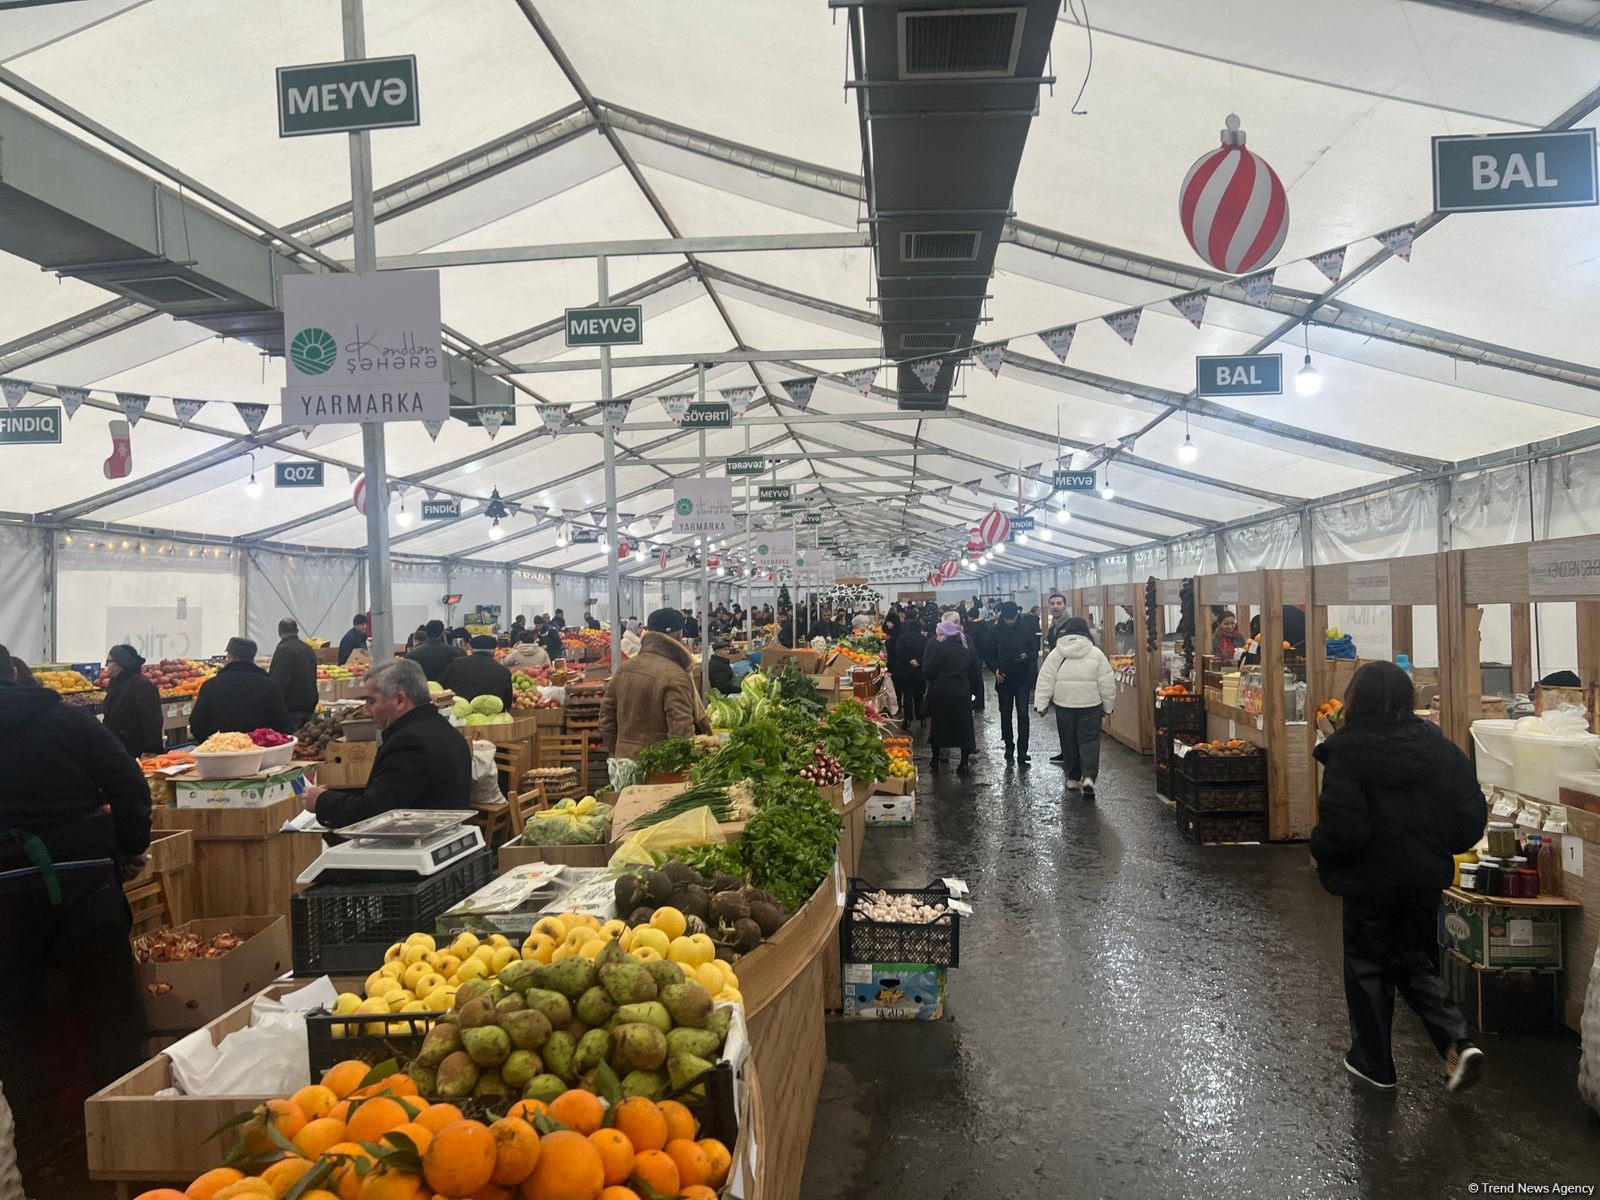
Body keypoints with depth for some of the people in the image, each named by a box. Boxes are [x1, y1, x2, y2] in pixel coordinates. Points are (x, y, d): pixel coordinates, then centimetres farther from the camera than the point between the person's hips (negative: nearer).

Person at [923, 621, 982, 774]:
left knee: (937, 725, 13)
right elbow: (976, 675, 10)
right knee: (964, 726, 10)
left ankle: (936, 760, 22)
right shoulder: (966, 651, 10)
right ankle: (964, 763, 7)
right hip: (962, 694, 3)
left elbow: (927, 671, -14)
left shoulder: (936, 647, -6)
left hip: (940, 693, -3)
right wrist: (975, 694, 15)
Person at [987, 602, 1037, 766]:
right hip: (1004, 679, 2)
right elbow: (990, 655, 5)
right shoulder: (997, 632, -2)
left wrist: (1027, 656, -19)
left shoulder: (1026, 630, -4)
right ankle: (1009, 746, 25)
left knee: (1023, 714, -7)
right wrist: (995, 669, -12)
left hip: (1022, 679, -2)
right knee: (1005, 714, 10)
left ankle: (1022, 752, -7)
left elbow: (1035, 651, 3)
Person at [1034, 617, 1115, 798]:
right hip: (1090, 704, -1)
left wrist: (1041, 704, 0)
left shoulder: (1056, 653, -1)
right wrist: (1108, 706, 10)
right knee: (1089, 741, 2)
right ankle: (1088, 777, -15)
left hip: (1064, 704, 1)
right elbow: (1107, 683, 0)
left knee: (1069, 742, 12)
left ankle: (1072, 778, 20)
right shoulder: (1096, 653, -2)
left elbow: (1045, 681, -3)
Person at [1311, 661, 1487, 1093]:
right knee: (1415, 962, 21)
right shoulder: (1439, 747, -3)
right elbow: (1472, 814, -2)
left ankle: (1373, 1062, 23)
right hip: (1425, 877, 5)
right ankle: (1456, 1041, 4)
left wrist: (1319, 849, -4)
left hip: (1370, 879, -4)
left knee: (1368, 967, 13)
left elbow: (1342, 827, -24)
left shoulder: (1346, 753, -18)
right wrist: (1439, 847, 14)